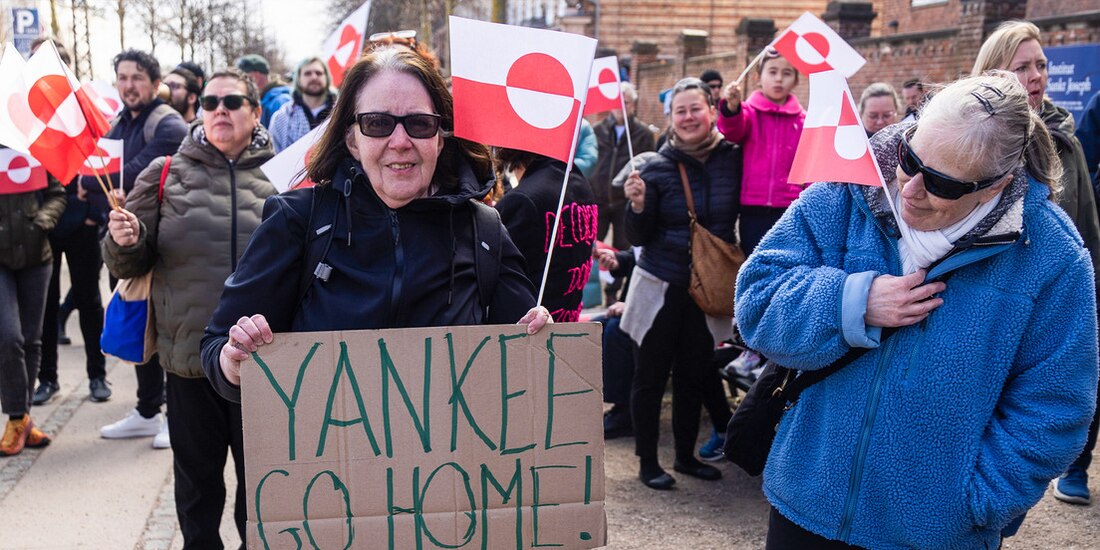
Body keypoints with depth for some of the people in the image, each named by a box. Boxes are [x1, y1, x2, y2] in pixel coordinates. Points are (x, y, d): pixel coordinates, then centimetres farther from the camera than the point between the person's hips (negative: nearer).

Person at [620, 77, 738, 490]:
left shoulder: (732, 158, -1)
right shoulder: (658, 167, -8)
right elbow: (639, 237, -8)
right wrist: (638, 205, -24)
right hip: (661, 286, -3)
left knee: (694, 376, 14)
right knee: (650, 377, 6)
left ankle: (686, 456, 31)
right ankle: (647, 462, 20)